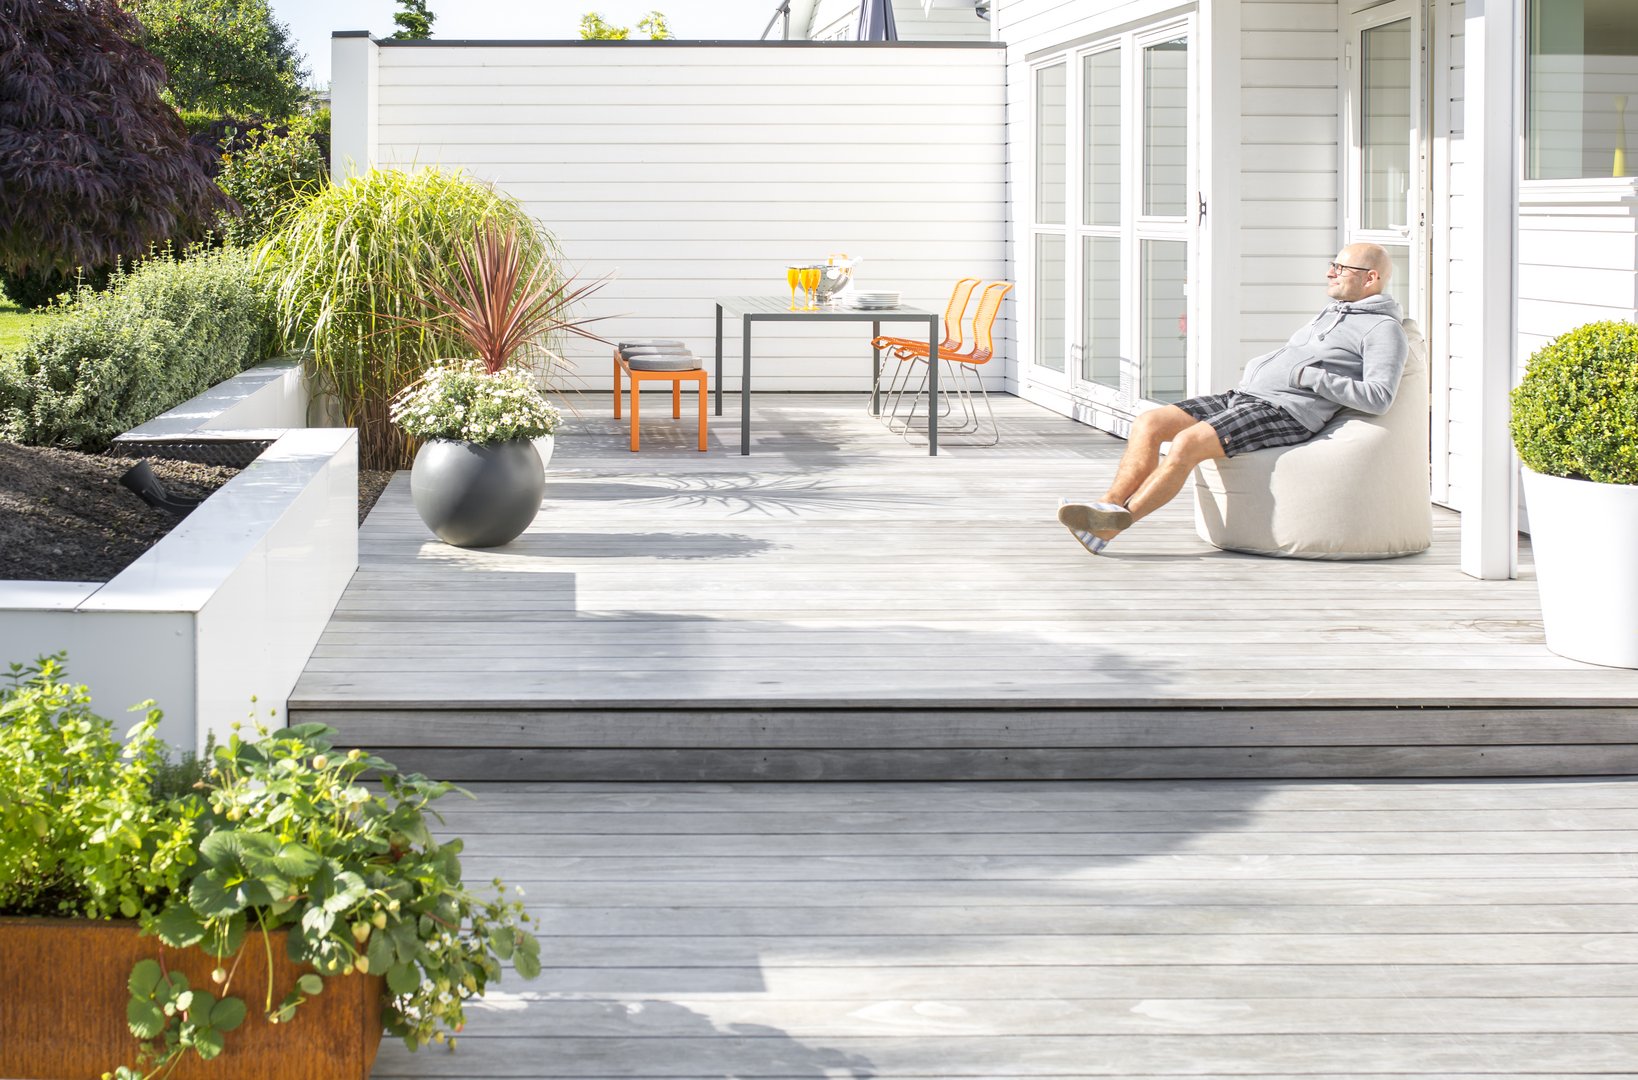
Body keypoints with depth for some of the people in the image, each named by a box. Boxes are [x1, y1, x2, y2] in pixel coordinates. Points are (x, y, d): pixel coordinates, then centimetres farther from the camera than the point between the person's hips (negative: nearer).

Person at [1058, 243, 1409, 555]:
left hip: (1285, 413, -9)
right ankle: (1109, 505, -22)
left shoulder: (1384, 329, 0)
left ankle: (1116, 523, -25)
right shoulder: (1330, 315, 29)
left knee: (1188, 442, -28)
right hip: (1242, 397, 9)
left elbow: (1378, 397, -14)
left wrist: (1309, 377, -14)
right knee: (1149, 423, -11)